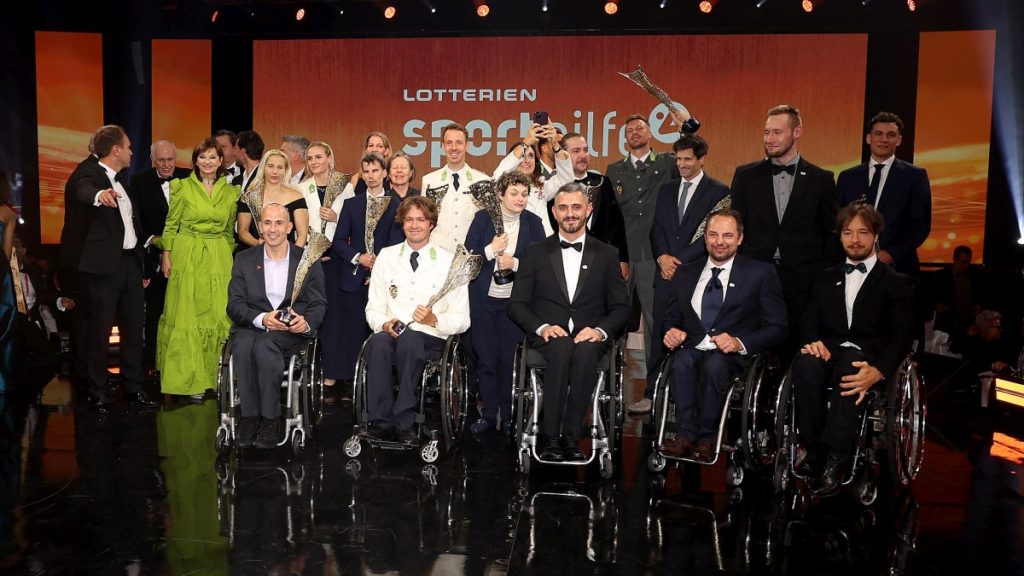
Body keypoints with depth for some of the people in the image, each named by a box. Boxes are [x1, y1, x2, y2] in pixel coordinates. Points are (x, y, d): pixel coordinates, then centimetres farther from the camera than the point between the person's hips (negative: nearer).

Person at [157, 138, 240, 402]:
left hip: (219, 260, 2)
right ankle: (190, 379, 8)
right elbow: (170, 225, 3)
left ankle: (214, 376, 12)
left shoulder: (231, 192, 9)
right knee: (186, 316, 0)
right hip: (187, 257, -2)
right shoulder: (182, 187, 1)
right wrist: (166, 255, -4)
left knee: (218, 316, 1)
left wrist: (231, 258, 10)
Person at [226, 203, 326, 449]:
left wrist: (306, 322, -21)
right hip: (251, 326, 2)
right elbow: (234, 304, 2)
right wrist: (262, 318, -19)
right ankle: (249, 416, -21)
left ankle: (270, 419, -23)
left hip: (292, 330, -2)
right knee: (243, 346, -32)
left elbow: (318, 304, 4)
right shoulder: (244, 259, 11)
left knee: (264, 345, -34)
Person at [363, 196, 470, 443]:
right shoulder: (386, 256, 15)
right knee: (378, 343, -34)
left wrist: (434, 320, -17)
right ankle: (381, 421, -26)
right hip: (391, 335, 2)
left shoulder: (450, 262, 5)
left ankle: (404, 421, -28)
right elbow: (374, 309, 13)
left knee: (409, 339, -37)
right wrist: (385, 324, -10)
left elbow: (461, 320, 3)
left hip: (430, 338, -2)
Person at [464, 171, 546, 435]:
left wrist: (515, 263, -15)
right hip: (484, 300, 0)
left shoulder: (533, 223, 1)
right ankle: (488, 414, 19)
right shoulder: (483, 218, 0)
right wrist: (491, 250, -16)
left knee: (511, 360, 3)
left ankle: (509, 416, 18)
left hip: (515, 302, 0)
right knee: (486, 359, 5)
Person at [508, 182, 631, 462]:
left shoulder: (607, 255, 14)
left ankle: (571, 437, -27)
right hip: (549, 336, 0)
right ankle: (551, 437, -29)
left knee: (585, 352, -35)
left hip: (590, 337, 0)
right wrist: (542, 327, -12)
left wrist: (600, 331, -11)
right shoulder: (536, 253, 13)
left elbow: (621, 307, 9)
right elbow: (517, 304, 7)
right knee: (562, 348, -35)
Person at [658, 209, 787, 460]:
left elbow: (777, 328, 1)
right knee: (683, 360, -33)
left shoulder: (761, 273, 6)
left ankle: (706, 439, -22)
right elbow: (670, 317, 21)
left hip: (734, 355, -2)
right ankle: (687, 435, -27)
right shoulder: (685, 272, 16)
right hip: (692, 349, 2)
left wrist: (740, 343, -16)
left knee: (714, 363, -36)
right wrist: (670, 331, -5)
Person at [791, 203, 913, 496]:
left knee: (848, 364, -39)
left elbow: (900, 335, -1)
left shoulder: (897, 282, 13)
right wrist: (813, 342, -13)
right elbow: (809, 321, 15)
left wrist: (878, 371, -22)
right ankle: (812, 445, -28)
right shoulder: (826, 279, 25)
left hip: (868, 358, -2)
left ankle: (834, 460, -41)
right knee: (805, 364, -35)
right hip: (829, 352, 3)